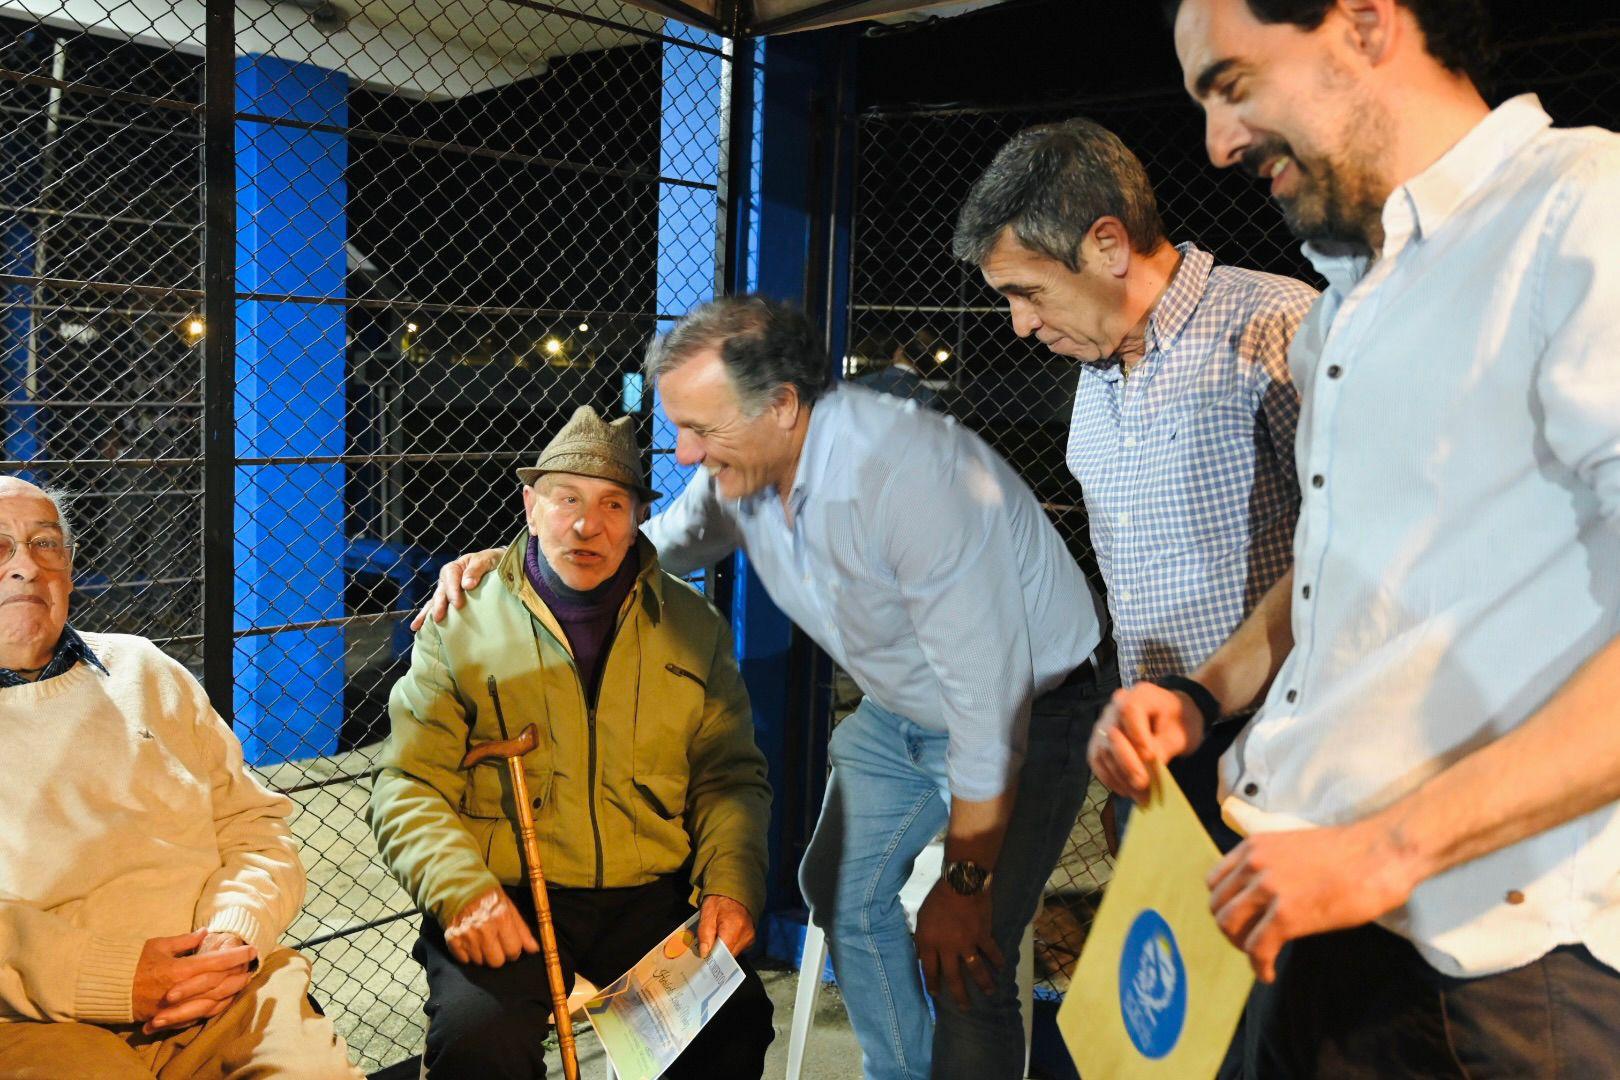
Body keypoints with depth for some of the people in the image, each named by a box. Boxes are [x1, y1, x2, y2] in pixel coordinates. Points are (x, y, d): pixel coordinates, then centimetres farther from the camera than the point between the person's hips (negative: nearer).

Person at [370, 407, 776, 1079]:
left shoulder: (693, 626, 10)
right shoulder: (464, 620, 4)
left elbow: (730, 776, 13)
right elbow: (408, 787, 1)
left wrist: (733, 886, -5)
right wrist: (462, 889, -17)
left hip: (651, 899, 2)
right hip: (506, 904, -1)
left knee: (735, 1021, -23)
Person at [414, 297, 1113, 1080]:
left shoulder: (911, 477, -37)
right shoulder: (744, 467, -12)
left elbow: (991, 701, -32)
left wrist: (964, 883, -22)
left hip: (1029, 711, -8)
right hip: (900, 707, 8)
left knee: (966, 966, -13)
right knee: (843, 892, 16)